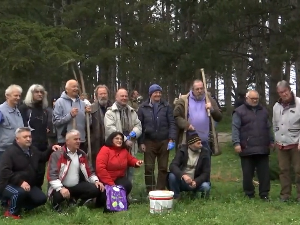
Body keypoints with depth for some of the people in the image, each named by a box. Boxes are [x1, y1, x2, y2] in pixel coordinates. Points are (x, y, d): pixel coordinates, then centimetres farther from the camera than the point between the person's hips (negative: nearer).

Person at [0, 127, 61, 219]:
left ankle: (20, 205, 12)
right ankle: (12, 212, -10)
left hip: (28, 184, 7)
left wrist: (51, 149, 8)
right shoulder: (10, 152, -16)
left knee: (41, 199, -10)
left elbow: (43, 157, 29)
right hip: (9, 185, -7)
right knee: (21, 192, -39)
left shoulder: (33, 150, 8)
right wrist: (20, 182, -37)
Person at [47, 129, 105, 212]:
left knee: (96, 189, -17)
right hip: (62, 187, -5)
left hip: (77, 186, 5)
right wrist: (61, 188, -35)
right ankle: (56, 205, 0)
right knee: (58, 195, -40)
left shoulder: (82, 154, 8)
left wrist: (96, 181, -4)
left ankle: (75, 200, 6)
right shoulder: (57, 155, -12)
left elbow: (89, 171, 15)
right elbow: (51, 175, -21)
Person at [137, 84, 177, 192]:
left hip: (164, 141, 0)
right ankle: (150, 192, 12)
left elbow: (172, 123, 1)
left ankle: (161, 191, 13)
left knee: (163, 168, 4)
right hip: (149, 142, 0)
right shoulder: (143, 107, 3)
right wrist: (141, 142, -3)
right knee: (149, 168, 2)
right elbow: (139, 125, 3)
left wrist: (171, 139, -8)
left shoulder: (166, 106, 3)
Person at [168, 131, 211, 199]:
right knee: (172, 176, -29)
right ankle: (176, 198, -7)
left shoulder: (205, 153, -7)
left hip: (196, 182, 0)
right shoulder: (182, 150, -8)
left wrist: (196, 182, -29)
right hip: (182, 181, 0)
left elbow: (206, 173, -9)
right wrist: (183, 175, -40)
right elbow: (172, 166, -21)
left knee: (206, 186, -31)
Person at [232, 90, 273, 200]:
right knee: (248, 174, 4)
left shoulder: (264, 111, 16)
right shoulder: (239, 111, 0)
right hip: (247, 149, -4)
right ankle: (249, 194, 16)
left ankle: (264, 194, 13)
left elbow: (268, 128, 21)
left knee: (264, 173, 4)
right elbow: (235, 128, -7)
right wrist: (236, 143, -16)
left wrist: (271, 141, 16)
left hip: (262, 148, 4)